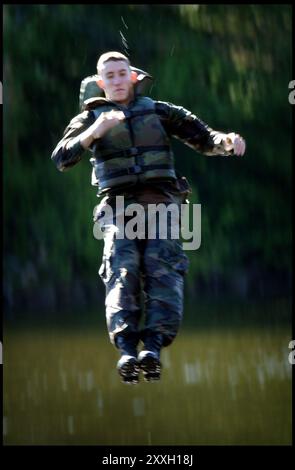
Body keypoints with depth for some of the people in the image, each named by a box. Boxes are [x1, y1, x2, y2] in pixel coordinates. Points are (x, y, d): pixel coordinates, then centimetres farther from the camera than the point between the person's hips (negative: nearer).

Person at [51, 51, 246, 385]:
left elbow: (202, 138, 16)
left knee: (162, 266, -23)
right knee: (123, 268, -24)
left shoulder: (158, 111, 19)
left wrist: (226, 142, -8)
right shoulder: (91, 118, 16)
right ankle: (127, 351, -40)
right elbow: (61, 159, 1)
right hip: (118, 206, 0)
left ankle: (154, 348, -39)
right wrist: (93, 132, -15)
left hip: (160, 203, 1)